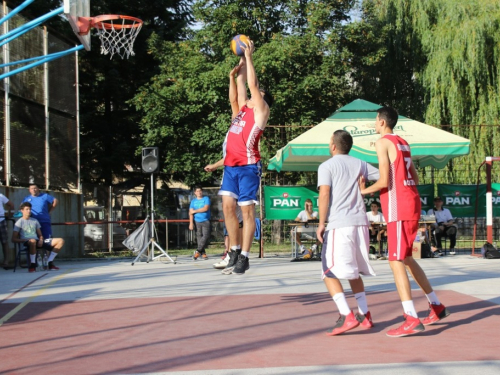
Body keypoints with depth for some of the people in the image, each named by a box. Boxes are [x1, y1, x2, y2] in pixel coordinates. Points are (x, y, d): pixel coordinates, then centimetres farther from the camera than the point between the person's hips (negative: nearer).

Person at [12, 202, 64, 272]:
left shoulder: (35, 221, 21)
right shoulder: (19, 222, 3)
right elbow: (14, 239, -3)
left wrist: (41, 240, -3)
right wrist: (26, 240, -17)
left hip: (37, 241, 6)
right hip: (26, 243, -6)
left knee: (60, 241, -7)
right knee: (33, 241, -47)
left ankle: (50, 263, -9)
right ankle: (32, 265, -30)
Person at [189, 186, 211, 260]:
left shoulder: (206, 199, 5)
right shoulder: (193, 201, 12)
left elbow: (206, 208, -9)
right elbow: (191, 212, 5)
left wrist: (195, 211, -2)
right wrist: (191, 223, -7)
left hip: (205, 221, -2)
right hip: (197, 221, 2)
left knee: (206, 236, -15)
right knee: (199, 236, -2)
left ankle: (198, 251, -15)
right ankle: (203, 253, 0)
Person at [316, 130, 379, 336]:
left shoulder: (326, 166, 2)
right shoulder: (360, 164, 15)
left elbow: (324, 195, -10)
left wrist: (321, 223, -7)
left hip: (339, 225, -6)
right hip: (361, 223, 6)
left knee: (330, 273, -4)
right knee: (353, 271, 21)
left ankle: (347, 316, -18)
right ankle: (364, 315, 20)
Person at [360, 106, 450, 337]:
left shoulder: (383, 142, -9)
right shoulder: (403, 143, 17)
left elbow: (384, 181, -16)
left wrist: (364, 191, -1)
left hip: (398, 209, -9)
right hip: (411, 204, 9)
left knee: (396, 262, -11)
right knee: (406, 258, 20)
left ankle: (412, 320, -18)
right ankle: (436, 307, 25)